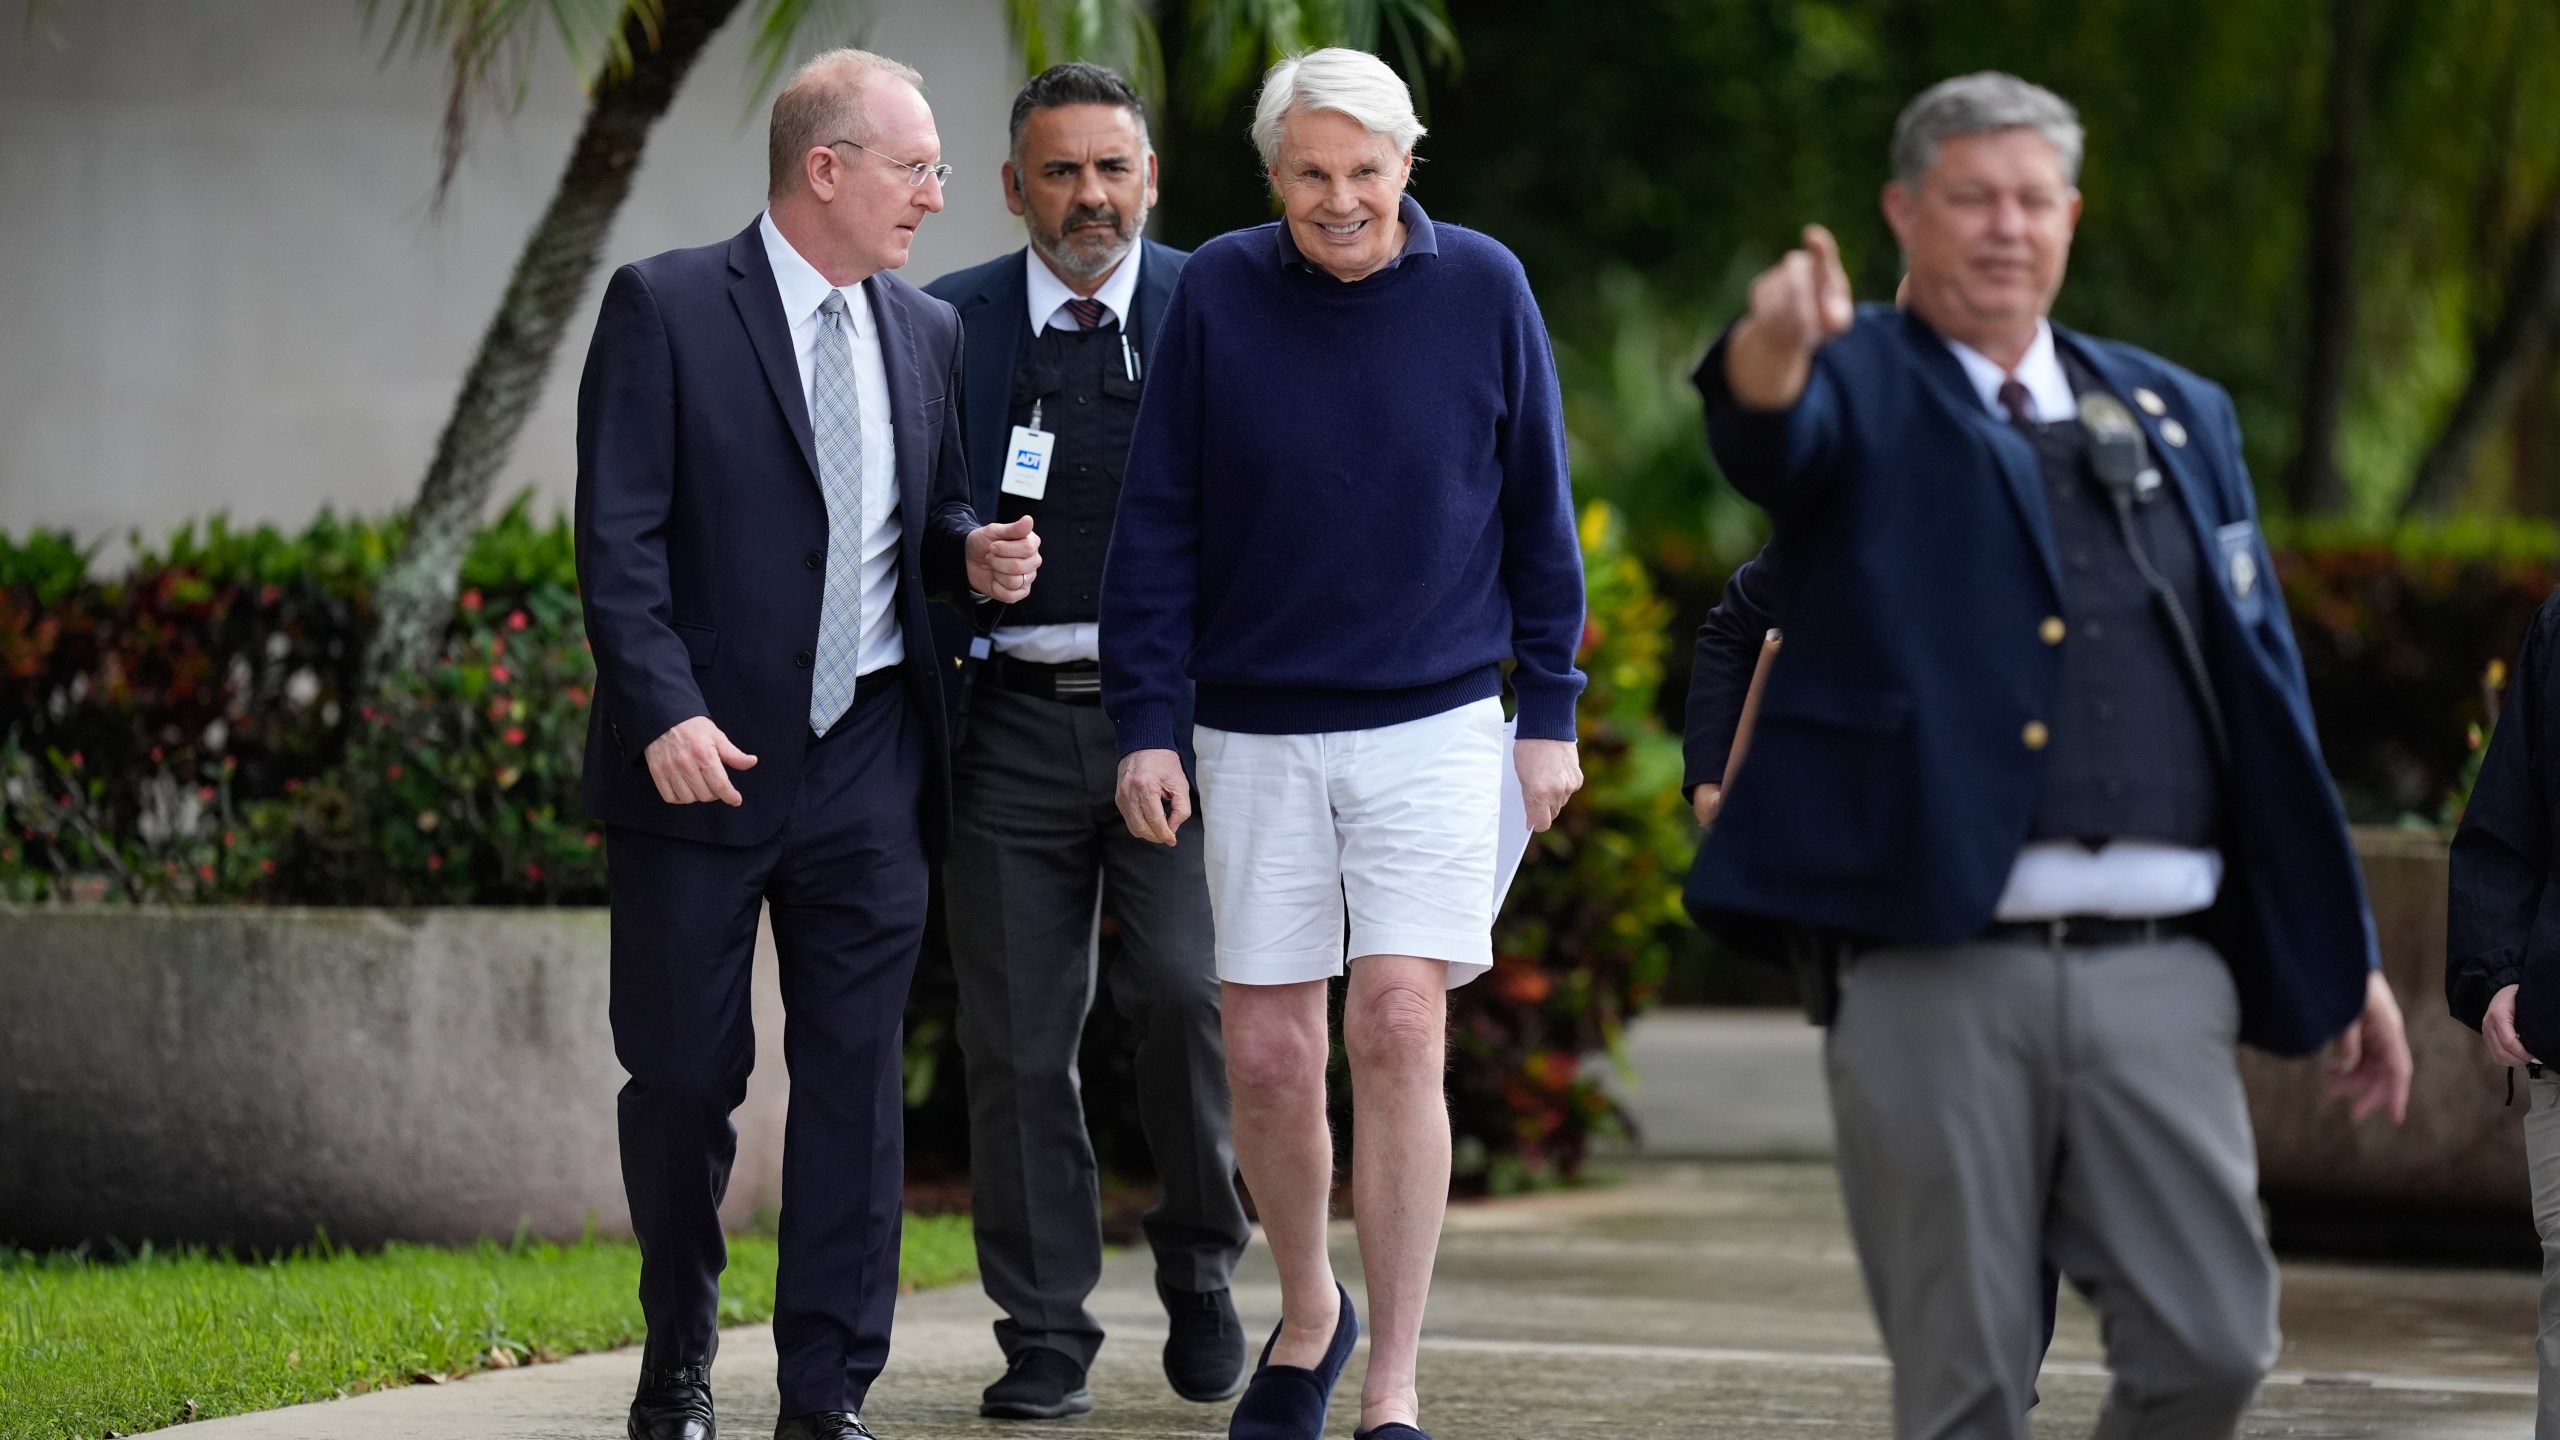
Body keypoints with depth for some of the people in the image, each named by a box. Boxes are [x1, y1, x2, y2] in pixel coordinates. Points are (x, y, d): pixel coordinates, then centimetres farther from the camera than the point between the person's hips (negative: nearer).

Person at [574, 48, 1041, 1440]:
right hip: (703, 757, -4)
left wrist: (976, 554, -2)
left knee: (855, 1077, 1)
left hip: (867, 759, 4)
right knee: (683, 1076, 4)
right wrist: (664, 715, -20)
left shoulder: (927, 334, 11)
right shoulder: (665, 308, -6)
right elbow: (619, 537, -10)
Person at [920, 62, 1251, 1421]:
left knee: (1185, 990, -15)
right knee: (1018, 1038, 1)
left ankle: (1199, 1265, 9)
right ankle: (1045, 1336, 10)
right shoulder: (946, 327, 7)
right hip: (1012, 723, 2)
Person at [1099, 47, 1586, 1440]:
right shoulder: (1216, 293, -1)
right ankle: (1307, 1312, 31)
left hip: (1434, 725, -1)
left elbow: (1536, 512, 6)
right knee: (1267, 1058, 4)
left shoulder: (1481, 289, -2)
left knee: (1397, 1028, -13)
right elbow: (1156, 526, 2)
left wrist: (1550, 713, 4)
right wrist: (1143, 723, -2)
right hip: (1257, 736, 1)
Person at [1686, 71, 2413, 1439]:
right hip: (1937, 975, -3)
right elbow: (1768, 434, -19)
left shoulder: (2178, 415, 18)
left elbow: (2260, 696, 20)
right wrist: (1775, 340, -45)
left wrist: (2341, 958, 17)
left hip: (2157, 976, 3)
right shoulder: (1861, 389, 6)